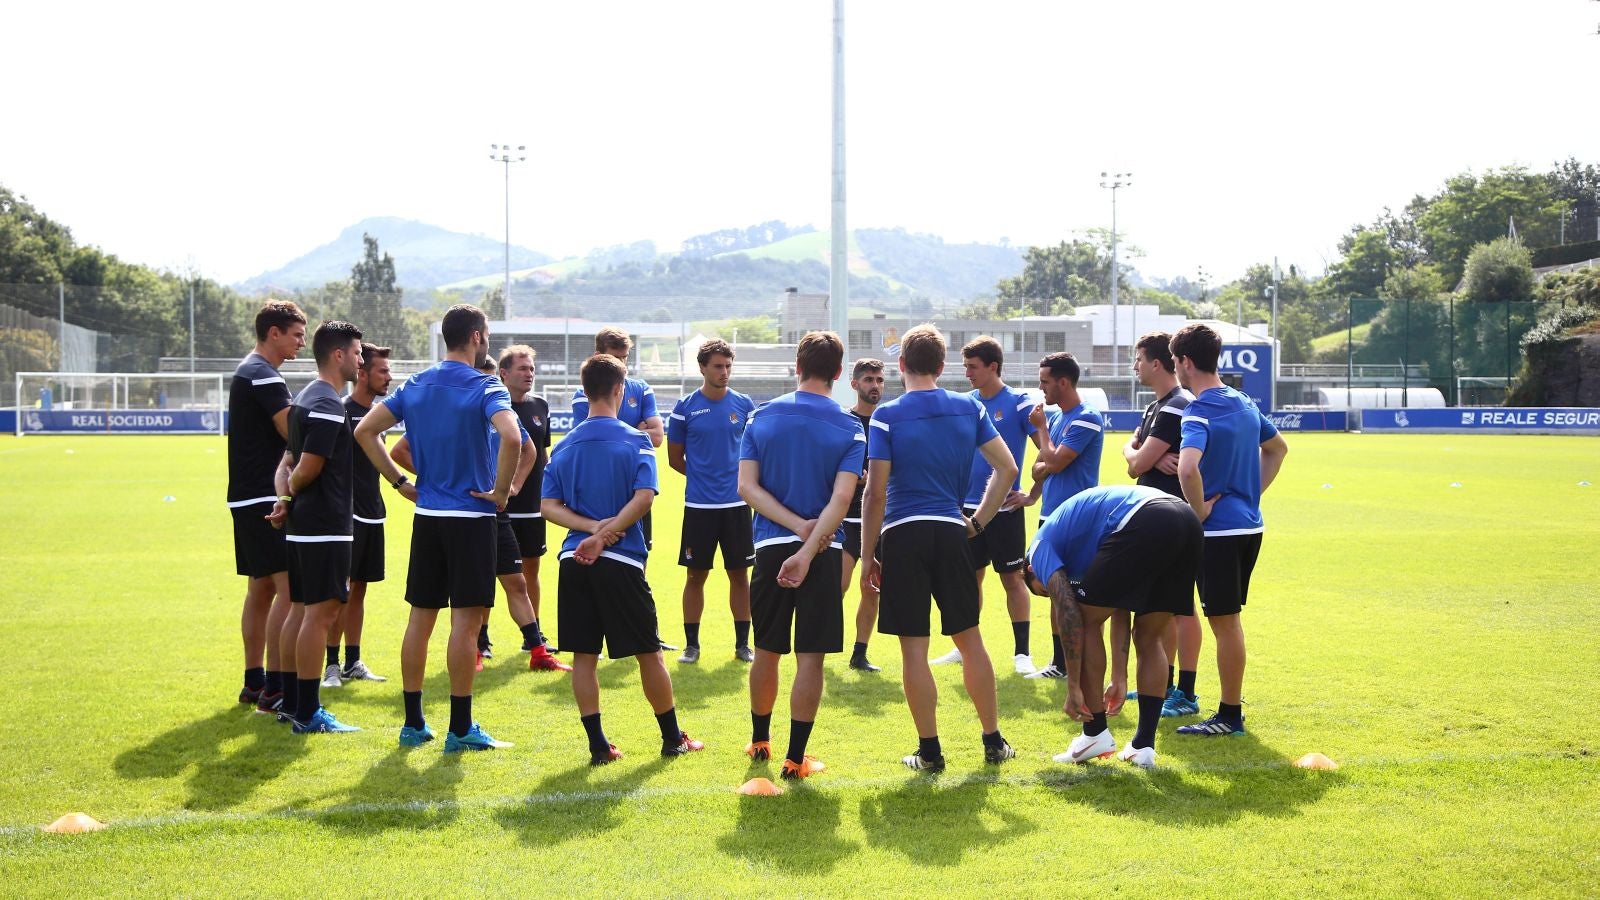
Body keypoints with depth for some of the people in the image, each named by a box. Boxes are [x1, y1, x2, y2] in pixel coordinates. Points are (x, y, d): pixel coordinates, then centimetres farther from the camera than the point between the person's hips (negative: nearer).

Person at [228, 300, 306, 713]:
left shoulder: (247, 372, 19)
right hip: (265, 498, -11)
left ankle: (253, 683, 21)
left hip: (249, 498, 11)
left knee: (261, 589, 15)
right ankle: (274, 688, -13)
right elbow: (295, 432, -20)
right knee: (289, 587, -12)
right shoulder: (264, 376, -14)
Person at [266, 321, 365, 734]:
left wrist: (284, 496, -2)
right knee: (321, 612, -8)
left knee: (301, 608, 14)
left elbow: (289, 463, 14)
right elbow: (307, 468, -19)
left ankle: (291, 701, 20)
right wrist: (291, 492, 1)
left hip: (303, 524, 10)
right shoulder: (328, 405, -16)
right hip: (325, 525, -10)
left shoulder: (306, 398, 17)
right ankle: (307, 714, -6)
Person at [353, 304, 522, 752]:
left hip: (426, 515, 6)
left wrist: (400, 482, 10)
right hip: (471, 517, -6)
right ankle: (460, 729, 2)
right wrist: (500, 491, -15)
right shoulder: (484, 388, -11)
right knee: (465, 622, -2)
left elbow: (364, 431, 7)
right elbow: (511, 438, -28)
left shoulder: (414, 386, 8)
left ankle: (413, 723, 15)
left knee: (420, 618, 10)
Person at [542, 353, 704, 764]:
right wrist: (603, 535, -15)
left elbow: (548, 506, 1)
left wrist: (593, 526, -7)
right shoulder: (635, 441, -4)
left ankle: (598, 745, 7)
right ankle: (672, 738, 19)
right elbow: (644, 496, -17)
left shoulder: (564, 445, 8)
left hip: (575, 560, 3)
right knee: (649, 653, 8)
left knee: (583, 656, 7)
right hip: (621, 562, -3)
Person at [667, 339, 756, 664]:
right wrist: (703, 477, 6)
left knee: (739, 574, 5)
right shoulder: (685, 407, -1)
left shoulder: (744, 405, 3)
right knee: (696, 575, 4)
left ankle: (742, 643, 15)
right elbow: (675, 459, 7)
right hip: (698, 505, -1)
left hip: (736, 503, 1)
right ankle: (691, 644, 14)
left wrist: (738, 478, 2)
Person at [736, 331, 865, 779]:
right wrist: (808, 547, -18)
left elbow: (746, 485, -4)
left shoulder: (761, 416, 3)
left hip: (770, 546, 3)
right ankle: (795, 759, 4)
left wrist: (796, 524, -8)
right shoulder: (850, 428, -4)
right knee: (810, 657, 2)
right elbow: (841, 498, -15)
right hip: (825, 552, -2)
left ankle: (760, 741, 32)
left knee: (767, 651, 16)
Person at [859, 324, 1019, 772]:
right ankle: (993, 740, 20)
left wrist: (868, 555, -2)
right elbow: (1007, 469, 5)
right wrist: (979, 521, 11)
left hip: (903, 536, -3)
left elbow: (875, 493, -9)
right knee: (969, 638, 14)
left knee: (914, 648, 2)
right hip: (951, 532, 4)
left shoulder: (887, 416, -6)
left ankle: (929, 750, 6)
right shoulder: (969, 408, 6)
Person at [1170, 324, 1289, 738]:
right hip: (1250, 525, 9)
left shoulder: (1200, 412, -17)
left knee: (1224, 622, -1)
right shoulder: (1244, 404, 10)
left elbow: (1187, 468, -35)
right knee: (1229, 620, 17)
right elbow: (1278, 448, 26)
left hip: (1219, 529, -9)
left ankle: (1229, 717, 6)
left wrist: (1200, 510, -19)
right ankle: (1232, 705, 25)